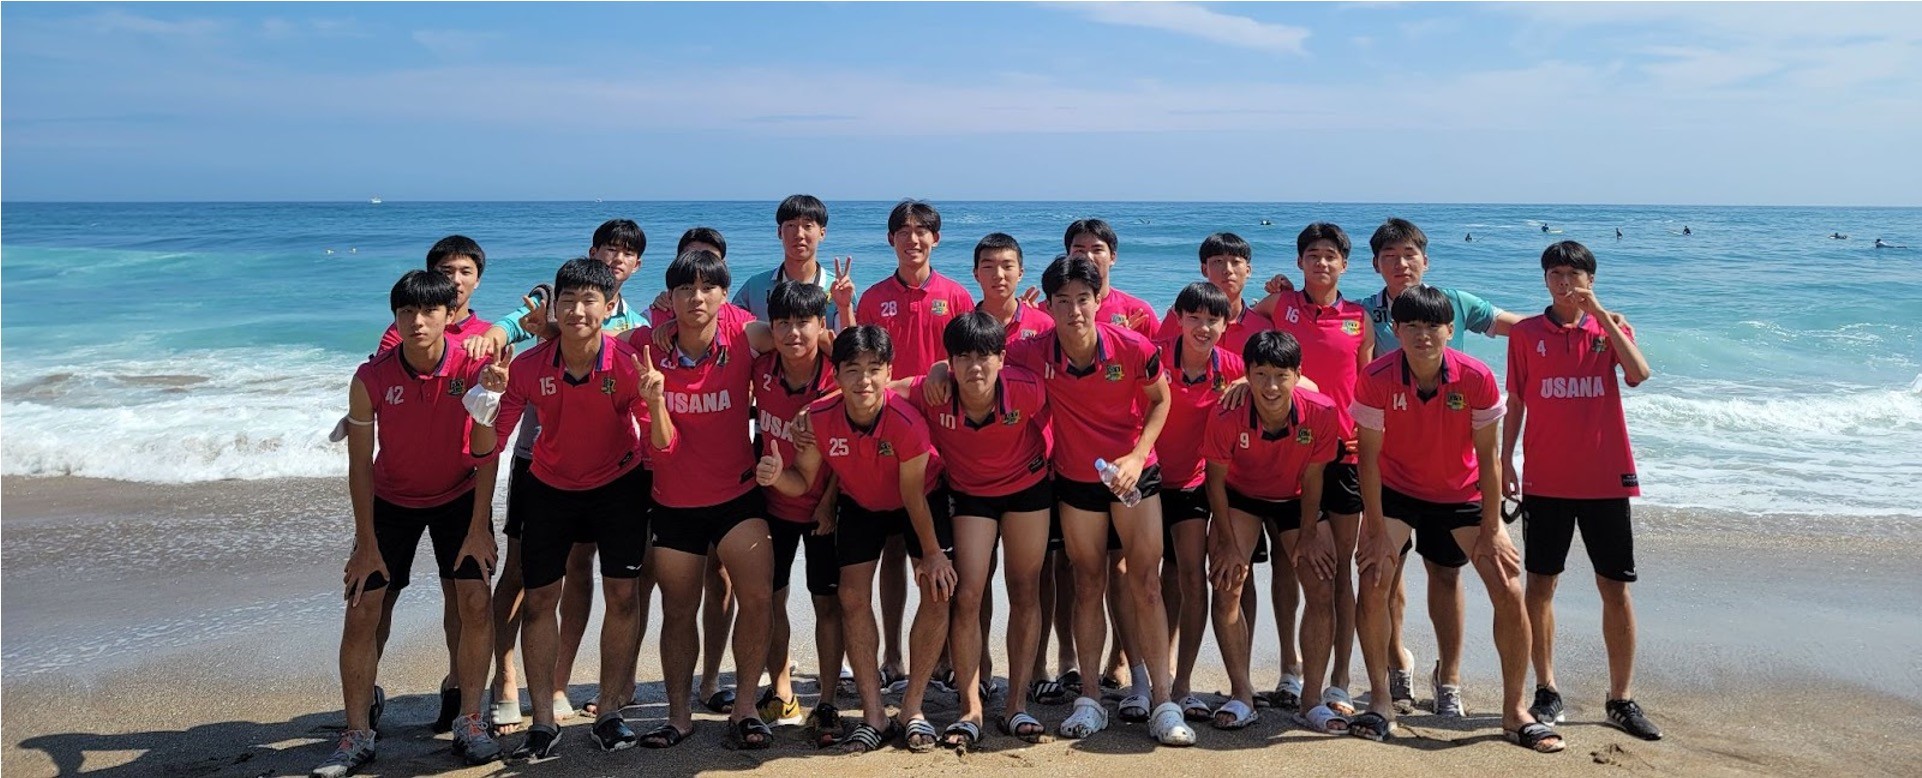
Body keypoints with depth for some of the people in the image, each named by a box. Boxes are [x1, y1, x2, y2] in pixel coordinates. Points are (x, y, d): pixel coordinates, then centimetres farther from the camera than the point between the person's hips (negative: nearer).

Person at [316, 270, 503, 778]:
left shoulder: (473, 368, -20)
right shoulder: (370, 379, -19)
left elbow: (485, 452, -13)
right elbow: (360, 464, -11)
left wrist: (478, 526, -14)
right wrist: (366, 543, -10)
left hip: (459, 496, 0)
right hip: (391, 500, 1)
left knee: (475, 602, -11)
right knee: (363, 613, -4)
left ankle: (469, 723, 3)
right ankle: (358, 735, 8)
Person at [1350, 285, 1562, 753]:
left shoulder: (1477, 378, -22)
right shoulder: (1376, 379, -23)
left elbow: (1488, 456, -13)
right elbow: (1369, 457, -16)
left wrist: (1492, 530, -11)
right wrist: (1376, 532, -18)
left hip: (1464, 494, 1)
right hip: (1396, 491, -1)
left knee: (1510, 590, -7)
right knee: (1373, 581, -16)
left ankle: (1515, 710, 9)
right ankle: (1380, 703, 0)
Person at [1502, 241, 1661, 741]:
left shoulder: (1610, 326, 5)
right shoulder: (1526, 333, 6)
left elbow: (1638, 374, -14)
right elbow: (1515, 402, 8)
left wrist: (1600, 314, -16)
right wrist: (1504, 459, 0)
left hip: (1605, 478, 0)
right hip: (1545, 480, 0)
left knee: (1616, 588, 3)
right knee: (1541, 584, 3)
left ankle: (1622, 699, 13)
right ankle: (1547, 692, 16)